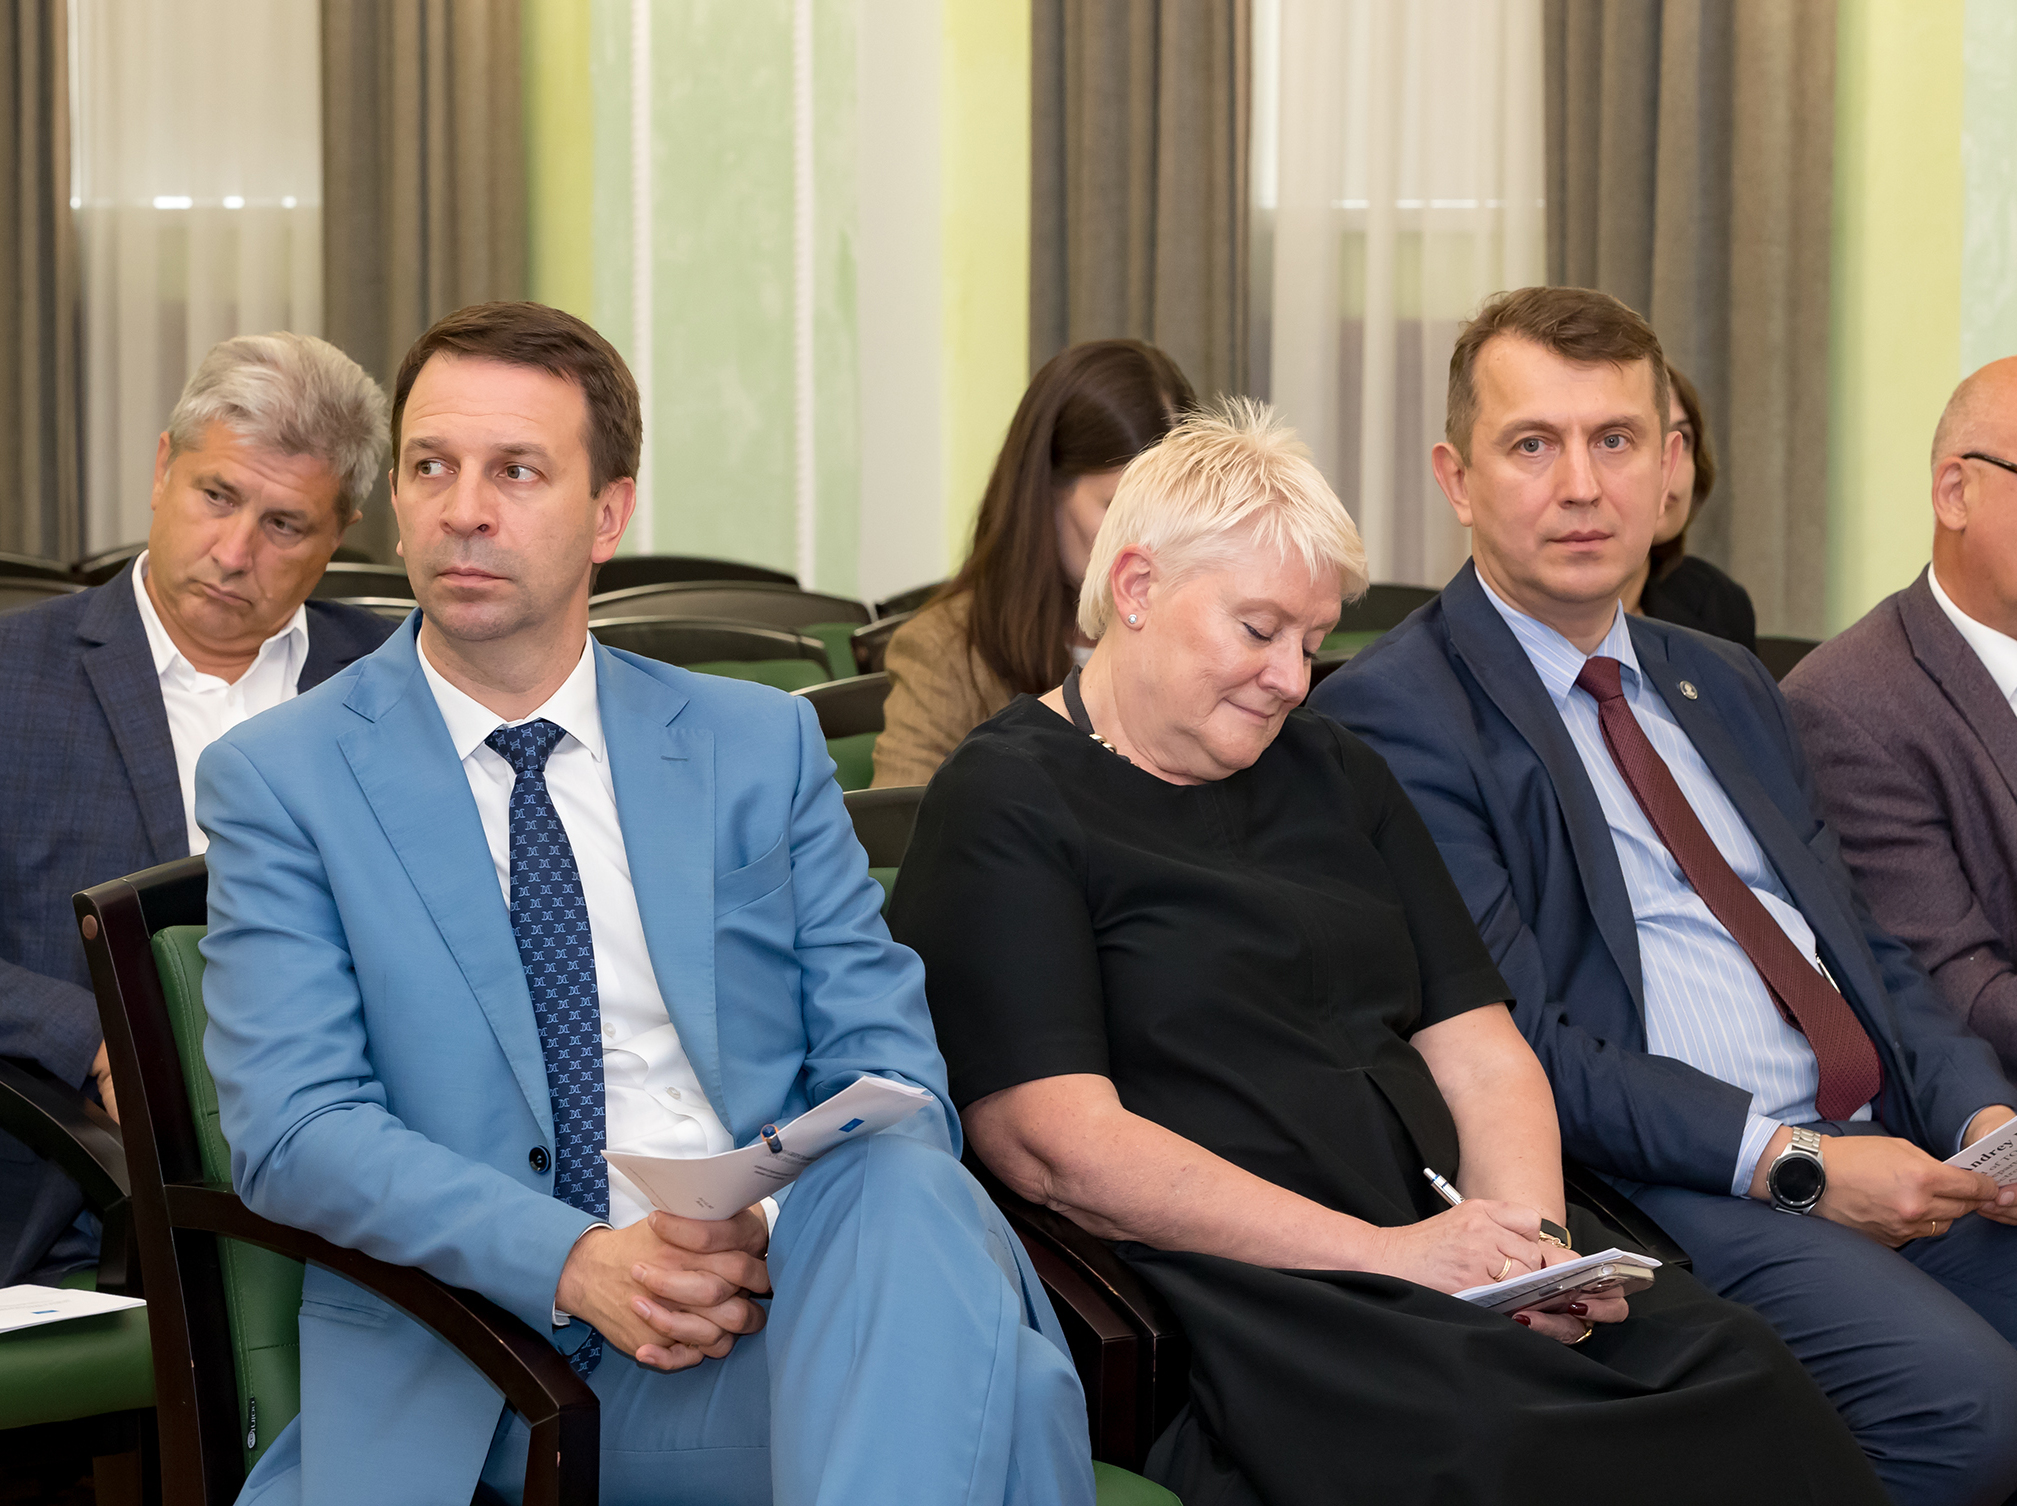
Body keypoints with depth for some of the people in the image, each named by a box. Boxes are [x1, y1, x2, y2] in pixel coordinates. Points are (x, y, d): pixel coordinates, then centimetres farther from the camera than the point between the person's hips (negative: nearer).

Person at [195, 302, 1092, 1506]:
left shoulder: (761, 745, 16)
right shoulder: (279, 781, 8)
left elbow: (888, 1063, 10)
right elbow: (294, 1126, -4)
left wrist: (778, 1232, -14)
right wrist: (576, 1264, -20)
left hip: (781, 1297, 4)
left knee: (909, 1196, -34)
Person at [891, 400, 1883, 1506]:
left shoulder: (1335, 775, 24)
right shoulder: (1003, 804, 1)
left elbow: (1478, 1050, 18)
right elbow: (1056, 1146, -11)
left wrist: (1531, 1238, -5)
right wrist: (1384, 1253, -16)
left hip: (1449, 1229, 7)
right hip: (1232, 1286, -6)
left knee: (1737, 1377, -23)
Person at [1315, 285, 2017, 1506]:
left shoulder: (1728, 688, 23)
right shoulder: (1394, 713, -3)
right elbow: (1508, 1046, -11)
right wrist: (1789, 1162, -16)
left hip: (1894, 1150, 7)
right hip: (1673, 1186, -7)